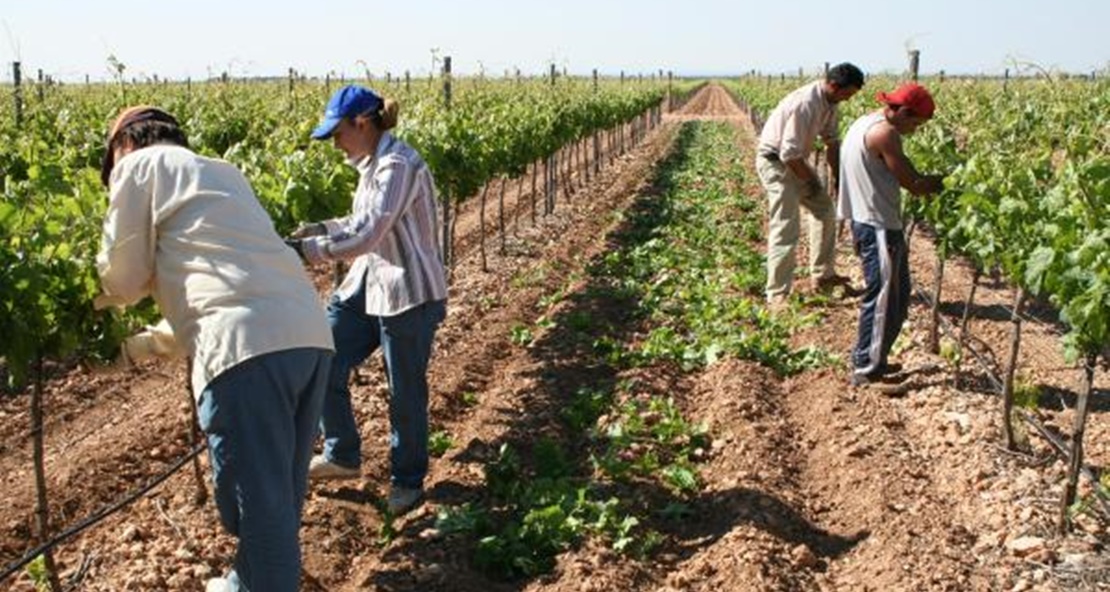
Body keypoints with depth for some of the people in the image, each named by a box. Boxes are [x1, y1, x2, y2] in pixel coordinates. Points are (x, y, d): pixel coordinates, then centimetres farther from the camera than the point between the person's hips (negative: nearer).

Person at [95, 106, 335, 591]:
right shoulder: (224, 173, 34)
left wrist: (89, 302, 38)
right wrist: (140, 346, 42)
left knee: (262, 505, 1)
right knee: (278, 494, 22)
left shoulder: (139, 166, 14)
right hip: (310, 335, 8)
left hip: (248, 347, -8)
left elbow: (124, 281, 15)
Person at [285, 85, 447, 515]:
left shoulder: (398, 166, -21)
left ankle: (408, 481, 25)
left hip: (409, 293, -9)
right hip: (368, 284, 9)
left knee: (405, 391, 5)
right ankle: (342, 456, 26)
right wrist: (322, 228, 7)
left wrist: (304, 249, -22)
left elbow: (366, 236, -26)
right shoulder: (372, 164, 9)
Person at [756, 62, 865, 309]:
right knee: (786, 228, -14)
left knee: (825, 209, 17)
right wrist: (810, 180, -15)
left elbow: (831, 140, 11)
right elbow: (789, 154, -29)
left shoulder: (830, 102, -1)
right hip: (775, 161, -10)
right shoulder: (804, 104, -30)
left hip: (796, 161, 10)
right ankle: (777, 295, -8)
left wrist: (837, 174, 4)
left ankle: (822, 275, 29)